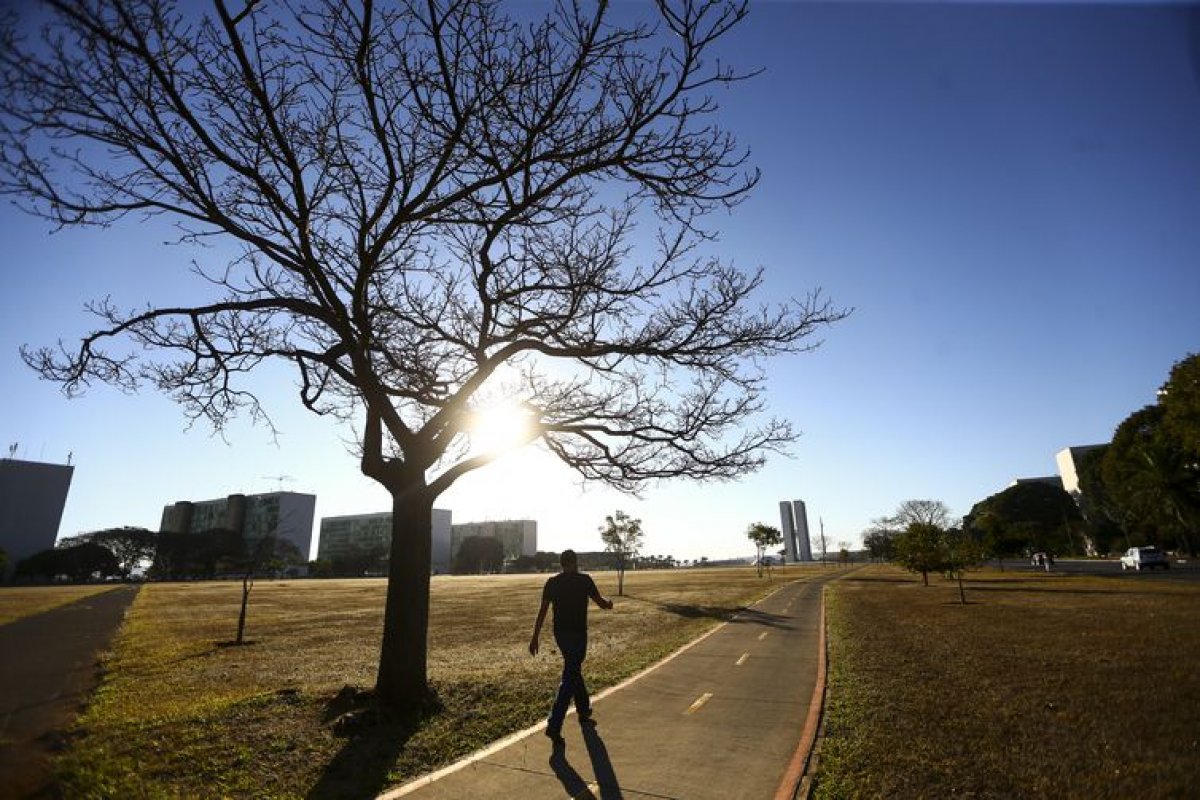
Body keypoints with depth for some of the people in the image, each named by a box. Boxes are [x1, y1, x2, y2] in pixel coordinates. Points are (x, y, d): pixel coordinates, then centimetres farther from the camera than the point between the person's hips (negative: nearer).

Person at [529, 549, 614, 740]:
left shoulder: (552, 582, 1)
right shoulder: (584, 580, -9)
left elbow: (542, 611, -2)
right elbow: (602, 603, -4)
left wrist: (535, 637, 1)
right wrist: (609, 602, 19)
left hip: (560, 633, 5)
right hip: (577, 633, -5)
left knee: (574, 670, 23)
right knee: (569, 678, -1)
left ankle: (584, 710, 39)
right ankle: (554, 725, -8)